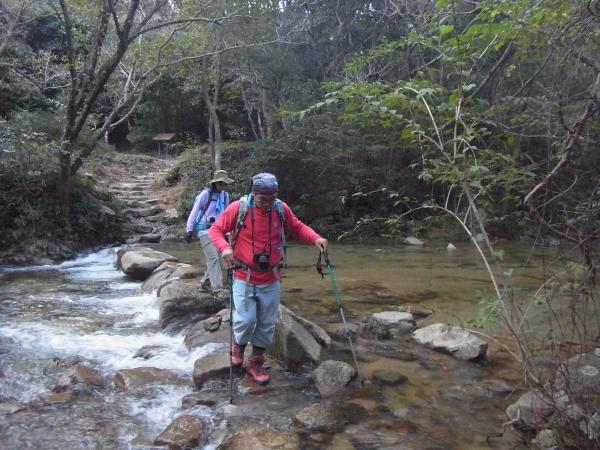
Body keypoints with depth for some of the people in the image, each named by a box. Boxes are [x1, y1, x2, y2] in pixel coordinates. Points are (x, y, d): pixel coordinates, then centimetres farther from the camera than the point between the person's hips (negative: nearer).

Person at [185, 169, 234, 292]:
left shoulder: (225, 195, 8)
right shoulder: (206, 194, -9)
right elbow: (194, 212, -5)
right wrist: (189, 230, -7)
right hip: (205, 229, -6)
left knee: (217, 258, 9)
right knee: (213, 258, -15)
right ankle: (218, 289, -19)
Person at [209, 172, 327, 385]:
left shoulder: (281, 209, -4)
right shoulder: (238, 208, -12)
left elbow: (297, 227, 10)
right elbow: (216, 229, -4)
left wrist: (315, 238, -8)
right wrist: (224, 247, -24)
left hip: (271, 280, 3)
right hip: (244, 278, -3)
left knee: (267, 325, 10)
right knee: (246, 320, -9)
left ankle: (256, 363, 30)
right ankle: (238, 344, 26)